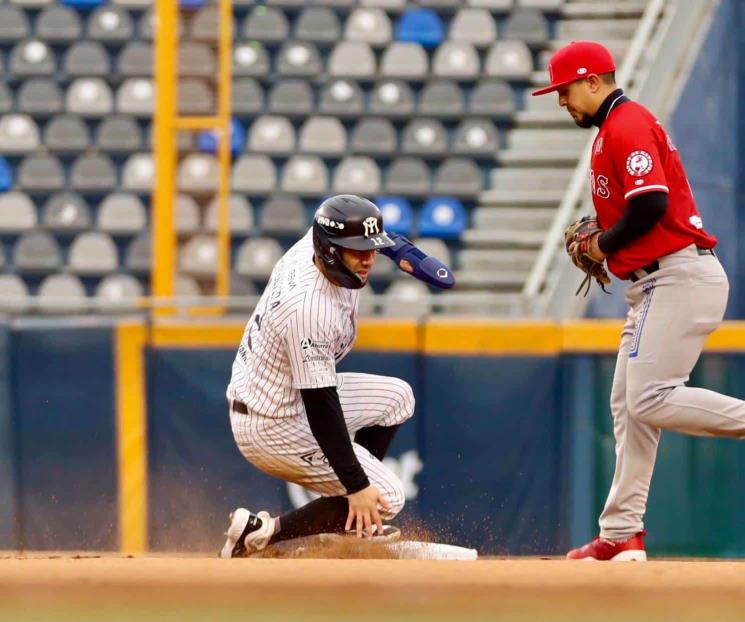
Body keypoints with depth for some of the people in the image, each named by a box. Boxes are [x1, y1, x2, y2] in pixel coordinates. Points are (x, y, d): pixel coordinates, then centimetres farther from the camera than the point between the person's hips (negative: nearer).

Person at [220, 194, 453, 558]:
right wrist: (357, 486, -26)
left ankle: (346, 523, 22)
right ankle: (262, 534, -5)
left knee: (396, 397, 18)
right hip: (273, 429, -10)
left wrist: (393, 246, 4)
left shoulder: (310, 246, -7)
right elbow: (321, 409, -29)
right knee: (386, 498, -4)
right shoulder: (310, 310, -33)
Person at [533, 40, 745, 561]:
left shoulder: (628, 126, -12)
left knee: (651, 400, -19)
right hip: (656, 284, 11)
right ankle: (622, 534, 11)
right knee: (628, 405, 10)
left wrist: (604, 244, -9)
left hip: (680, 278, -11)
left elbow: (651, 204, -24)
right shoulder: (617, 128, 21)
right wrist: (599, 243, 9)